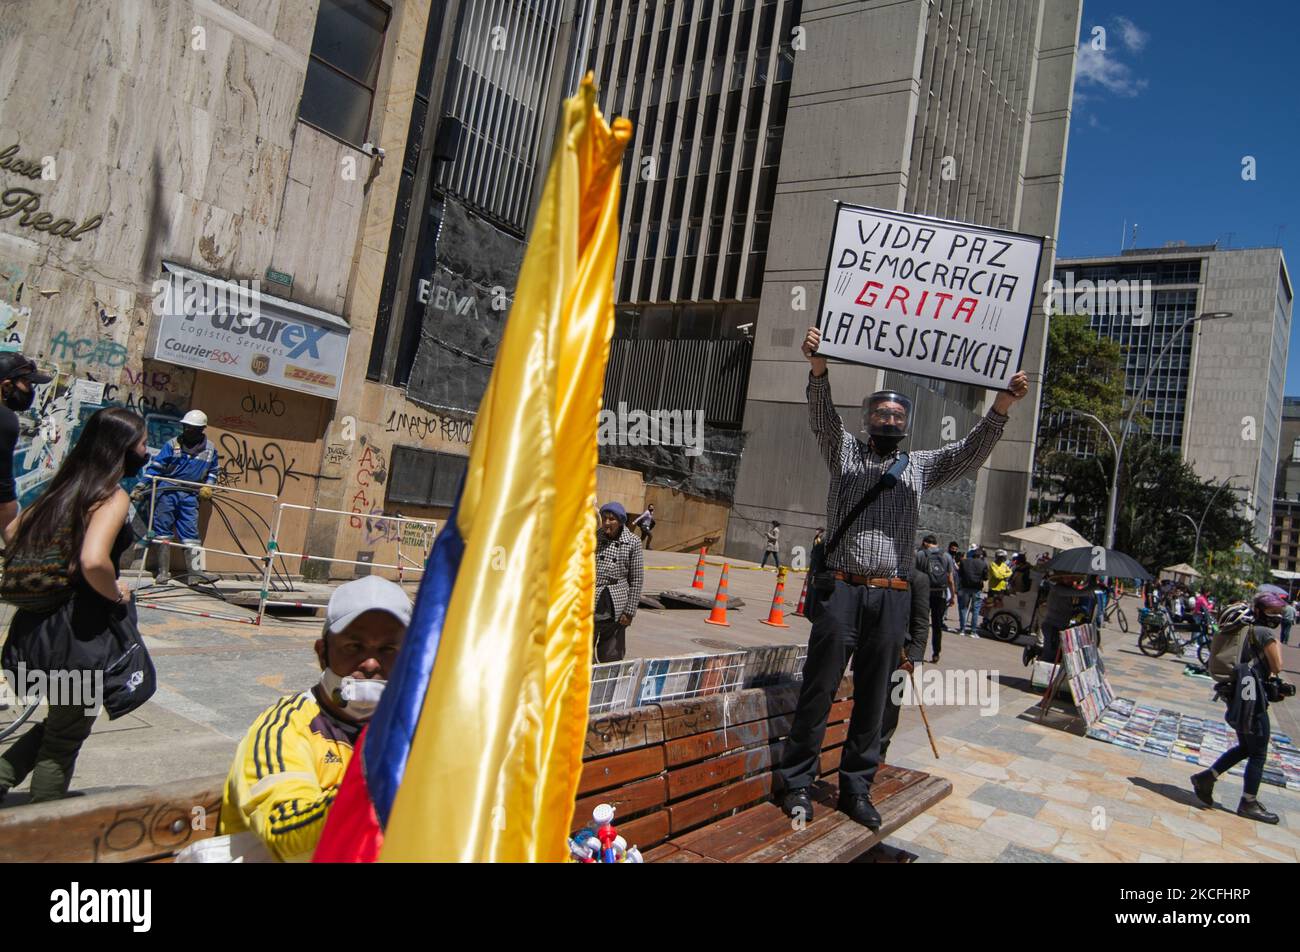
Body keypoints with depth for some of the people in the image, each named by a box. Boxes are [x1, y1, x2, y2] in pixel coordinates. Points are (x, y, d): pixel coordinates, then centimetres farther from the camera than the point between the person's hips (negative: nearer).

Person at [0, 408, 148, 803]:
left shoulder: (65, 488, 10)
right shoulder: (113, 497, -16)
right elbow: (93, 561, -31)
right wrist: (116, 594, -13)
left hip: (35, 624, 8)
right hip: (78, 633, -8)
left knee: (61, 722, 28)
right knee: (65, 739, 11)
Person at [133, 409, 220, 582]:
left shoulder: (210, 449, 3)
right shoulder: (173, 444, -4)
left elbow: (213, 470, 17)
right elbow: (155, 466, -2)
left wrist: (208, 485, 1)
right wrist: (141, 486, -7)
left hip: (190, 495, 0)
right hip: (167, 492, 0)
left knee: (191, 533, -3)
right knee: (163, 531, 4)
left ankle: (196, 571, -1)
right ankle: (163, 571, 14)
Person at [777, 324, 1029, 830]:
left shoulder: (921, 466, 17)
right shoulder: (845, 451, 11)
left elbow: (971, 452, 6)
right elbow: (822, 414, -4)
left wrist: (1002, 405, -9)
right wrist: (818, 365, -22)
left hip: (891, 598, 3)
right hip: (841, 589, -3)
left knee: (872, 700, 8)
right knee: (819, 689, -1)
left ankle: (856, 788, 19)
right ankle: (796, 780, 10)